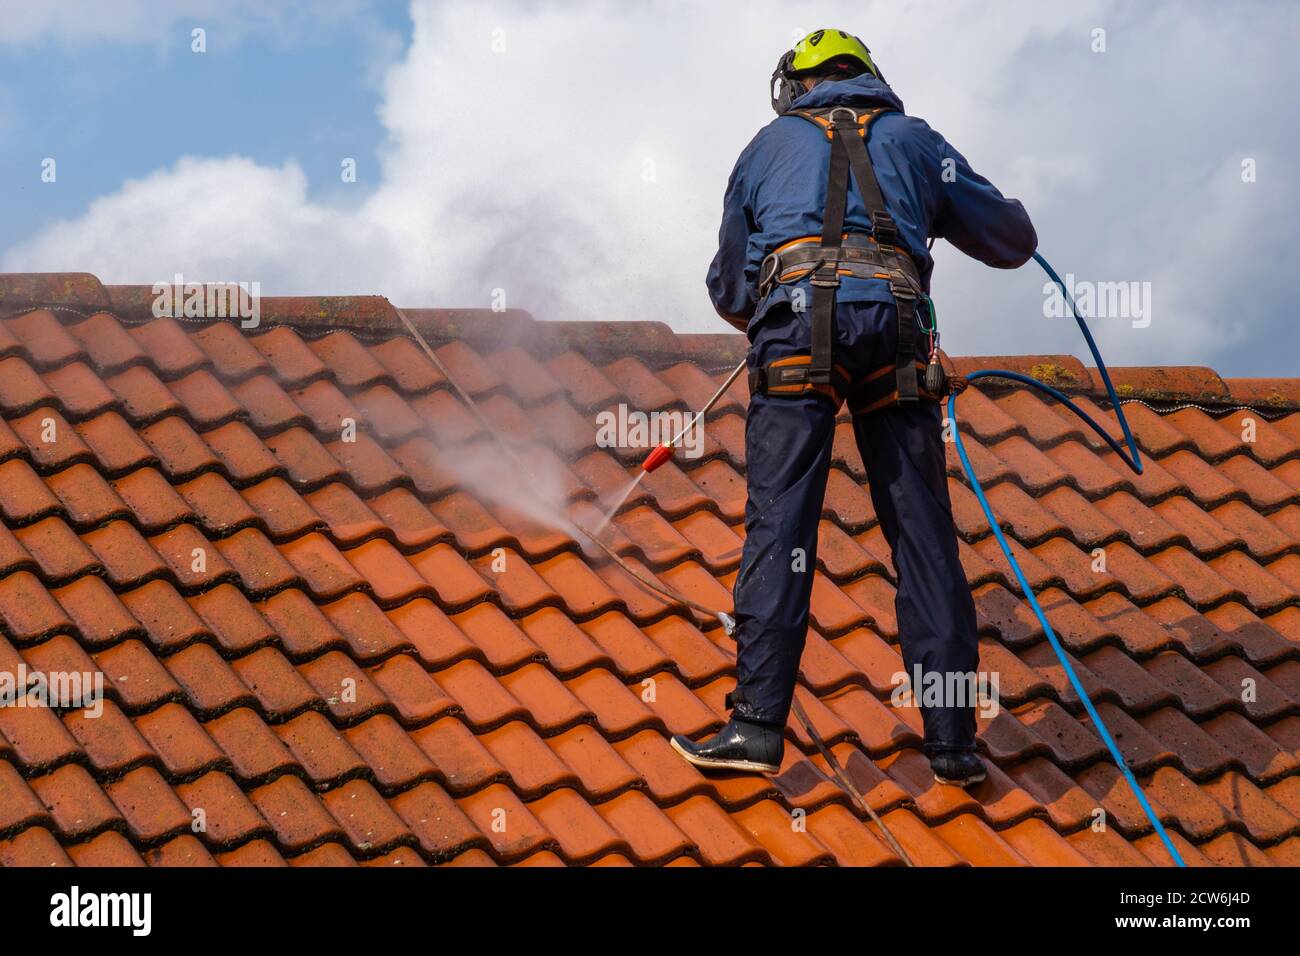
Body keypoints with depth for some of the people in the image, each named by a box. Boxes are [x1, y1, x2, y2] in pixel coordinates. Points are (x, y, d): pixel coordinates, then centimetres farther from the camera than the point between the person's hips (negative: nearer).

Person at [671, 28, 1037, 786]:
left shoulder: (773, 143, 26)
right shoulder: (914, 140, 25)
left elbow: (728, 288, 31)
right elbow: (1013, 241, 27)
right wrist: (977, 211, 51)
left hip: (798, 324, -1)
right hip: (895, 328, 1)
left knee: (779, 523, -6)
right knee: (924, 533, 2)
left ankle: (758, 723, -14)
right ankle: (952, 739, 1)